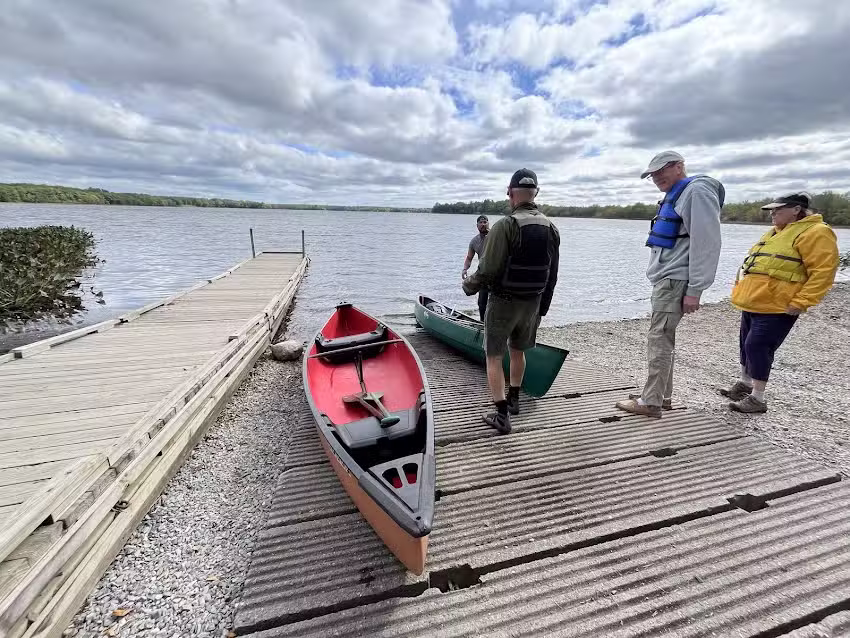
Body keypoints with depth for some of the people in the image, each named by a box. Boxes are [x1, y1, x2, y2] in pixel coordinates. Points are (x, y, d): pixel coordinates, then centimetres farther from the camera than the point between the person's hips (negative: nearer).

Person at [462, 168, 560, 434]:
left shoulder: (505, 226, -17)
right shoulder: (551, 228, 3)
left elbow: (488, 270, -20)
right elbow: (552, 275, 8)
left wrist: (468, 285, 0)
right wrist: (542, 308, 17)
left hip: (503, 302, -6)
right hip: (533, 302, 6)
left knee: (494, 357, 5)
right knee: (518, 350, 23)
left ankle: (502, 415, 3)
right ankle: (513, 400, 38)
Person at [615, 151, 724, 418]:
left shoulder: (697, 191, -10)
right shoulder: (674, 196, 22)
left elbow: (706, 243, -18)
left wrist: (695, 290, -21)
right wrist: (660, 281, 19)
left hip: (675, 281, -10)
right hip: (664, 279, 10)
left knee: (659, 340, -8)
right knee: (663, 339, 13)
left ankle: (651, 402, -2)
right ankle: (663, 395, 23)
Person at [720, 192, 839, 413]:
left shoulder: (815, 233, -9)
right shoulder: (775, 232, 19)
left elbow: (823, 272, -16)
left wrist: (799, 303, -21)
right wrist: (742, 288, 21)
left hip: (776, 308, -9)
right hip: (753, 303, 9)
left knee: (758, 346, -10)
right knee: (747, 344, 15)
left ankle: (757, 398, 0)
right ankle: (745, 384, 31)